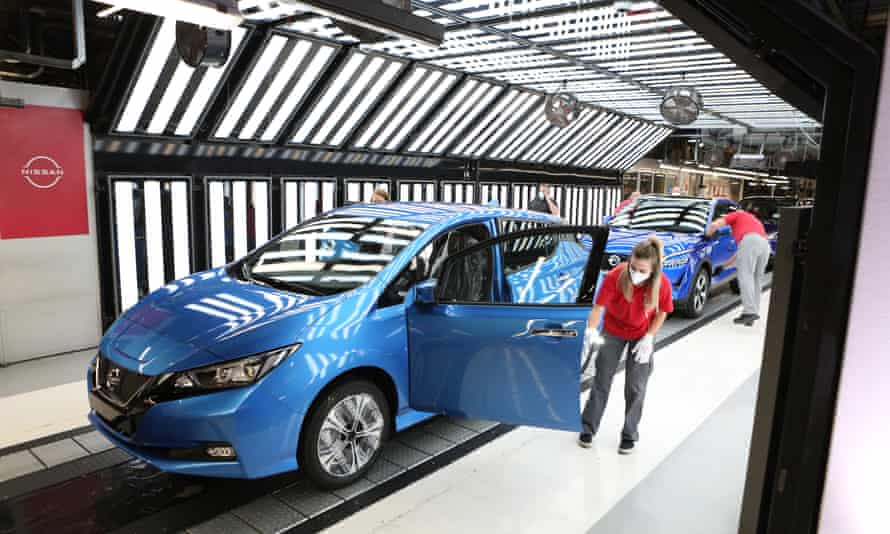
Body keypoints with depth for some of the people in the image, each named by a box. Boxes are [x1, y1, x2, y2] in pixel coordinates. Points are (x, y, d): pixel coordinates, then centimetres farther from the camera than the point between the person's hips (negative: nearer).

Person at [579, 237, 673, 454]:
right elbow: (599, 307, -28)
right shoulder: (615, 277, -32)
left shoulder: (662, 284, -28)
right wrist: (591, 331, -43)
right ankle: (588, 427, 24)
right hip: (613, 332, 0)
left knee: (635, 387, 5)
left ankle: (630, 434, 24)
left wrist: (649, 338, -16)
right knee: (602, 381, 8)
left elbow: (662, 312, -11)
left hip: (642, 335, 0)